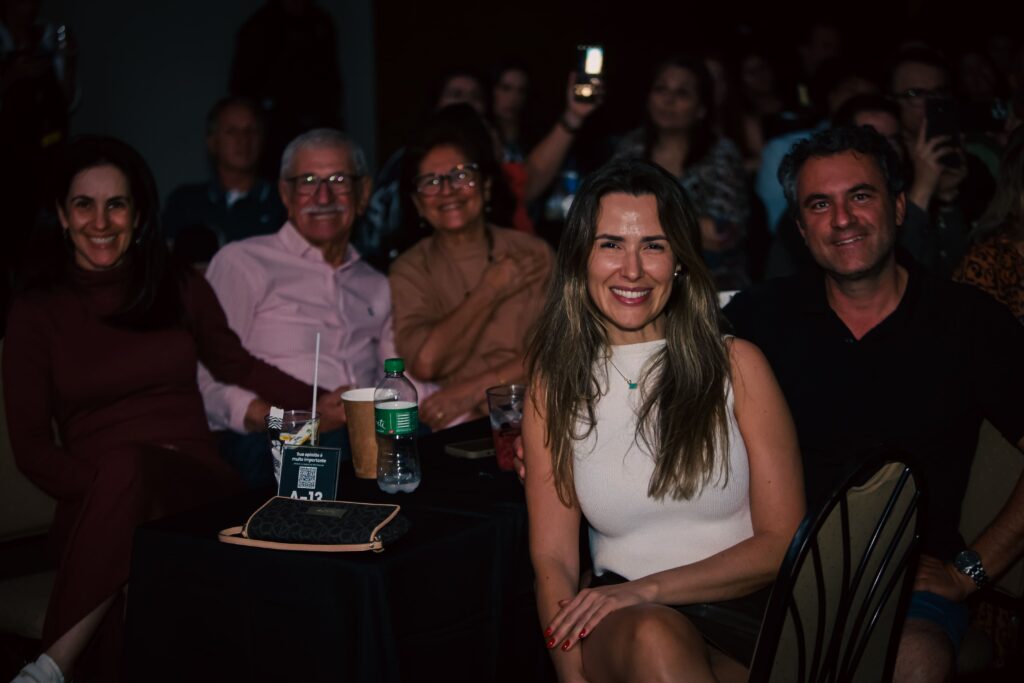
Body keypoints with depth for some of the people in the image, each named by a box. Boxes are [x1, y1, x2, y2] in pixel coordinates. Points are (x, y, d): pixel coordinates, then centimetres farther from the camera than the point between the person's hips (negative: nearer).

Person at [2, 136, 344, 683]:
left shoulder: (181, 291, 15)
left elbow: (233, 362, 31)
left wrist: (319, 404, 14)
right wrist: (106, 490, -15)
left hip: (193, 484, 1)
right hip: (95, 504, -1)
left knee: (129, 465, -37)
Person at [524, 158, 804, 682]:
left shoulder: (737, 365, 3)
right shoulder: (554, 387, 8)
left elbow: (784, 541, -1)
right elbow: (552, 559, 2)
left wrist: (650, 587, -15)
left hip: (747, 611, 0)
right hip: (624, 625, 0)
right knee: (653, 637, -36)